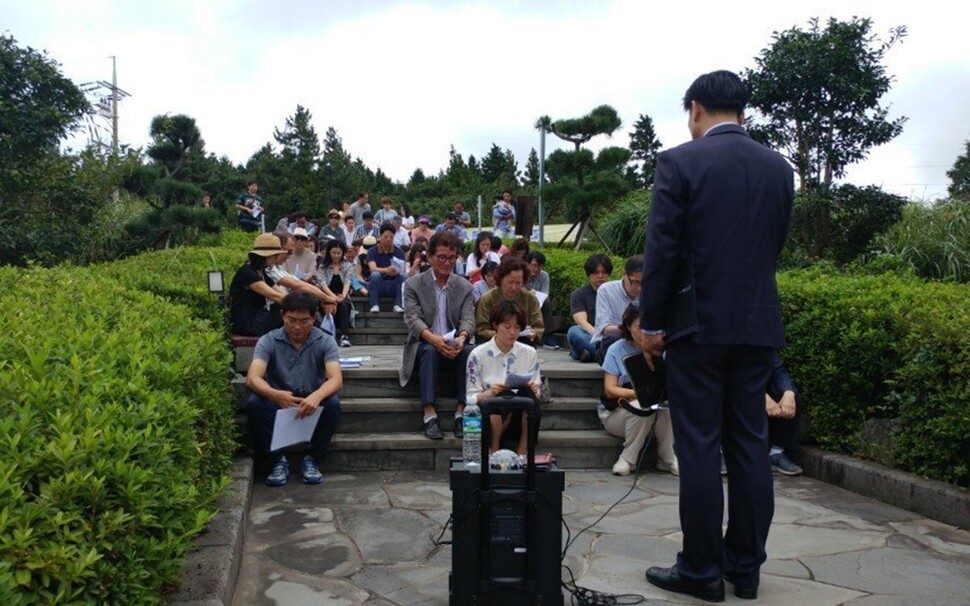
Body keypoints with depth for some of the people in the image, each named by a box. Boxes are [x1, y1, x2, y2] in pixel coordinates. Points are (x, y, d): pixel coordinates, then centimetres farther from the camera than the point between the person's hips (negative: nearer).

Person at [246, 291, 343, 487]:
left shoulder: (325, 341, -10)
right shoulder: (268, 341, -11)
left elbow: (336, 379, -24)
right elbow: (252, 378, -25)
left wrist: (317, 396, -48)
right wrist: (274, 394, -49)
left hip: (312, 403, 0)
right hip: (278, 404, 0)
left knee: (332, 403, -31)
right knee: (254, 403, -30)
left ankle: (312, 459, -13)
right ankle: (278, 460, -16)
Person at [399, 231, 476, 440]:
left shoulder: (464, 287, 8)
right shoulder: (413, 284, 1)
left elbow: (468, 319, -3)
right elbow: (413, 319, -12)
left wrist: (462, 337, -29)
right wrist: (433, 339, -32)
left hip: (453, 346, 2)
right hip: (424, 345, -1)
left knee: (467, 351, -32)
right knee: (430, 351, -36)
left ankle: (462, 412, -31)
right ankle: (430, 415, -40)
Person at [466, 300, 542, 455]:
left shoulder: (530, 353, 9)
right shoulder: (478, 355, 1)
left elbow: (536, 393, 11)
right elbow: (470, 398, 0)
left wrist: (533, 391, -13)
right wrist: (489, 393, -21)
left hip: (522, 420, 2)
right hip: (490, 418, -2)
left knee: (526, 392, -32)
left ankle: (522, 451, -20)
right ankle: (493, 449, -11)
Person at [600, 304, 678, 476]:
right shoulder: (616, 350, -6)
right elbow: (610, 390, -12)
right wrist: (638, 393, -29)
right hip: (615, 412, -3)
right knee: (642, 406, -34)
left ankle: (668, 459, -14)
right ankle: (627, 459, -17)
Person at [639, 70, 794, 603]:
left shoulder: (678, 162, -7)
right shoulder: (779, 168, 8)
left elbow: (661, 250, -10)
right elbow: (776, 244, 13)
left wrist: (651, 323, -3)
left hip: (698, 323, -5)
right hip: (758, 324, 5)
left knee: (699, 448, 1)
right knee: (749, 444, 10)